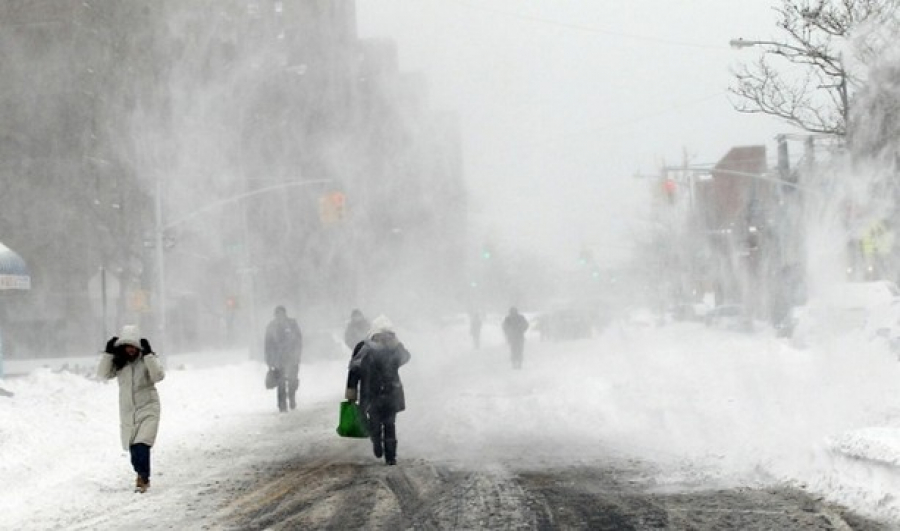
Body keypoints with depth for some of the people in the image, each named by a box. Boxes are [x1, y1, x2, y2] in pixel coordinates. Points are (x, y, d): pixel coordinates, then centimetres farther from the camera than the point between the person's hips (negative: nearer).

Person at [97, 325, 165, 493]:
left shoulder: (147, 359, -8)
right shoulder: (119, 362, 2)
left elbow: (158, 376, -23)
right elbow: (104, 374, -8)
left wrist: (148, 354, -28)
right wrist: (108, 353, -16)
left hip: (148, 409, -4)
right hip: (127, 411, 4)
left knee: (142, 444, -19)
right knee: (133, 447, 9)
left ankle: (143, 479, -10)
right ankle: (143, 476, 29)